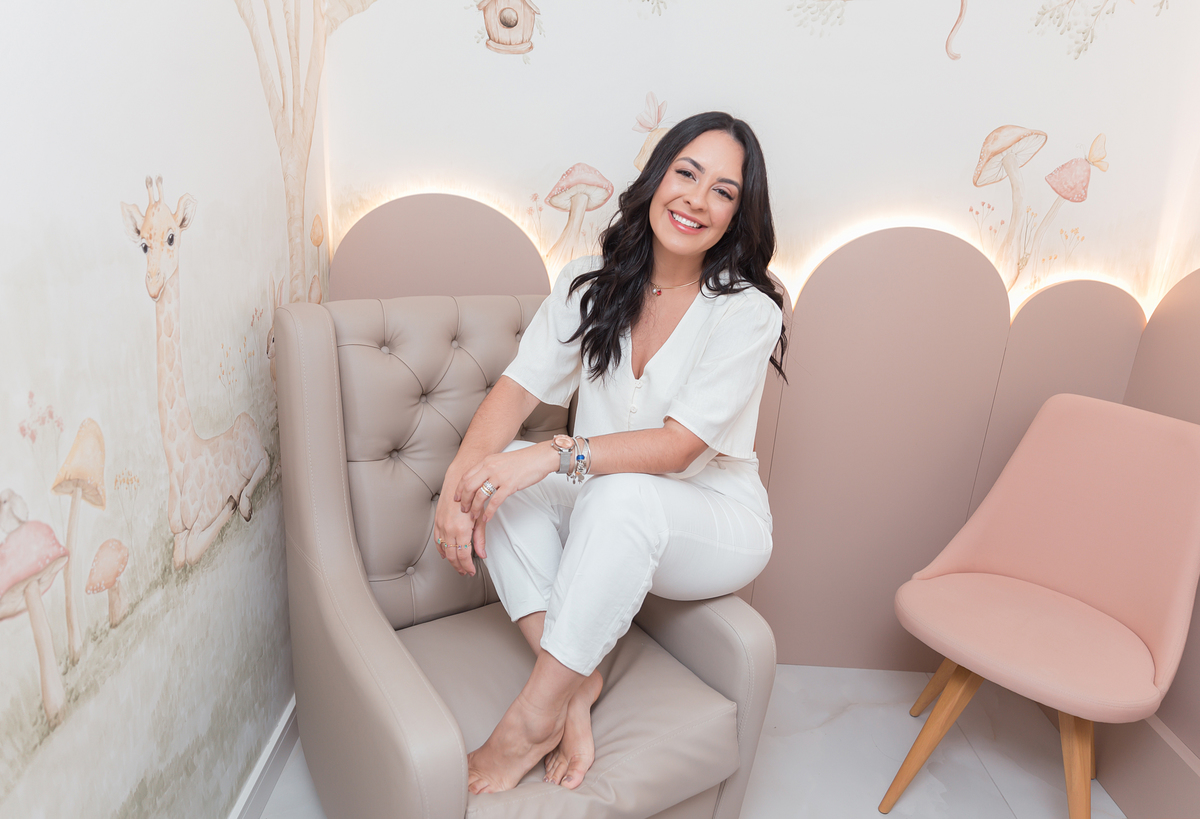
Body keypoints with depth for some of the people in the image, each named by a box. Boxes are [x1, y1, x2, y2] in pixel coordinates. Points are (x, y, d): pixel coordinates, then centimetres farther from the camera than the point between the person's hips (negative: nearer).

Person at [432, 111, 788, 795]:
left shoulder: (748, 313, -15)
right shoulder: (590, 283, -1)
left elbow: (677, 446, -23)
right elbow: (518, 387, -9)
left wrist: (555, 453, -35)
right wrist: (459, 479, -26)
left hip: (713, 522, -4)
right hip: (606, 516, 5)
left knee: (621, 492, -37)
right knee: (497, 471, -21)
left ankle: (534, 716, -23)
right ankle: (576, 680, -19)